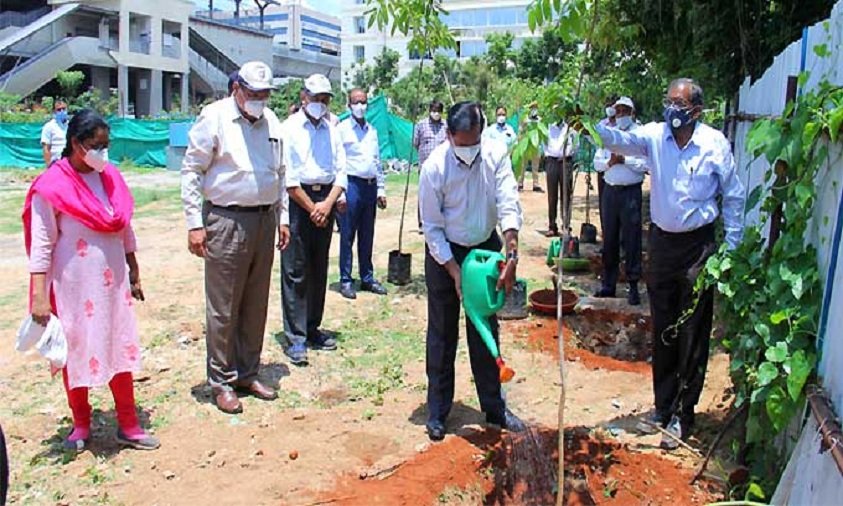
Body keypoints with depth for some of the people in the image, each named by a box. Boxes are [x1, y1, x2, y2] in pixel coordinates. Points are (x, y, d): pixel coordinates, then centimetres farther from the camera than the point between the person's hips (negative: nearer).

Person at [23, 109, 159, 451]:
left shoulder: (111, 177, 5)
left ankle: (128, 426, 20)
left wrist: (134, 276, 16)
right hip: (74, 287, -4)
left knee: (120, 349, 9)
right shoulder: (52, 186, -11)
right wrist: (39, 298, -14)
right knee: (77, 353, 10)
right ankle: (81, 425, 29)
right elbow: (41, 246, -11)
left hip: (113, 282, 5)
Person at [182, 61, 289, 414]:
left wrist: (282, 218, 15)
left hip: (265, 220, 6)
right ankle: (221, 381, 14)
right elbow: (191, 171, -7)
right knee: (223, 308, 1)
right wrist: (194, 224, -11)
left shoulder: (271, 121, 11)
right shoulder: (215, 118, -6)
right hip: (226, 222, -6)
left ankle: (247, 373, 26)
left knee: (256, 305, 13)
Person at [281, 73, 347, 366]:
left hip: (325, 200, 5)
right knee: (295, 271, -4)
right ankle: (295, 338, 0)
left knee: (319, 270, 10)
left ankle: (312, 330, 21)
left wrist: (327, 204, -7)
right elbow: (288, 177, -8)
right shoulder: (290, 127, -1)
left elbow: (341, 172, 8)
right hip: (297, 200, -5)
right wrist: (311, 208, -9)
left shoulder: (332, 130, 12)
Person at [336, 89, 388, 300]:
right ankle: (345, 281, 6)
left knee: (367, 237, 12)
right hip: (351, 185, -6)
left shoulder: (372, 130, 16)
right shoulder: (342, 129, -2)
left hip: (370, 186, 6)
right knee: (347, 236, -1)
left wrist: (381, 189, 14)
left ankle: (367, 279, 20)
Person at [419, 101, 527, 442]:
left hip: (486, 247, 3)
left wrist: (511, 254, -34)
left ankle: (494, 407, 24)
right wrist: (455, 272, -19)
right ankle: (437, 411, 19)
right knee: (442, 334, 4)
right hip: (445, 252, -2)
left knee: (486, 330, 11)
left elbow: (509, 206, -21)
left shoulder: (496, 155, -15)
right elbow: (432, 228, -15)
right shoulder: (434, 168, -21)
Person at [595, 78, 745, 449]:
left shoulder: (716, 144, -7)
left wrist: (730, 248, -1)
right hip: (661, 241, 3)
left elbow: (733, 197, 0)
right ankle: (664, 405, 28)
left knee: (692, 335, 3)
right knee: (662, 330, 13)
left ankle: (682, 415, 16)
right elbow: (621, 140, -20)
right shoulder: (655, 136, -2)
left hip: (698, 245, -3)